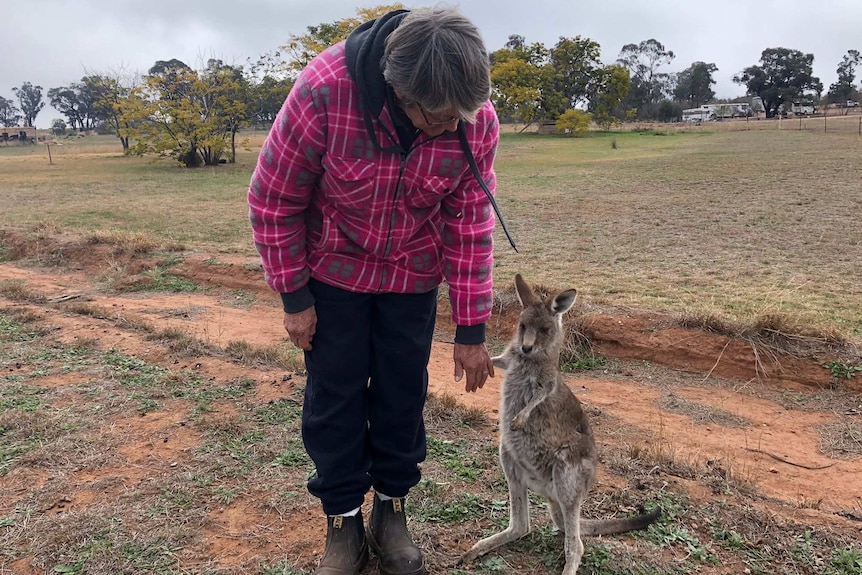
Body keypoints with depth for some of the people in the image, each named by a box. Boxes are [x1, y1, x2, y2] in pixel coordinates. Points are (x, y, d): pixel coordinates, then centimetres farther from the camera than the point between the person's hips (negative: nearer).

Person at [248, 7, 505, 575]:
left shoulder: (478, 121, -23)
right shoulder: (324, 91, -32)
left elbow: (472, 225, -12)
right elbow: (273, 200, -18)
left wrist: (471, 330, -9)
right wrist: (294, 297, -11)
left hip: (412, 275, 2)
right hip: (332, 269, -1)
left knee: (403, 394, 7)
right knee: (334, 395, 4)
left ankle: (392, 509, 28)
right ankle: (343, 521, 23)